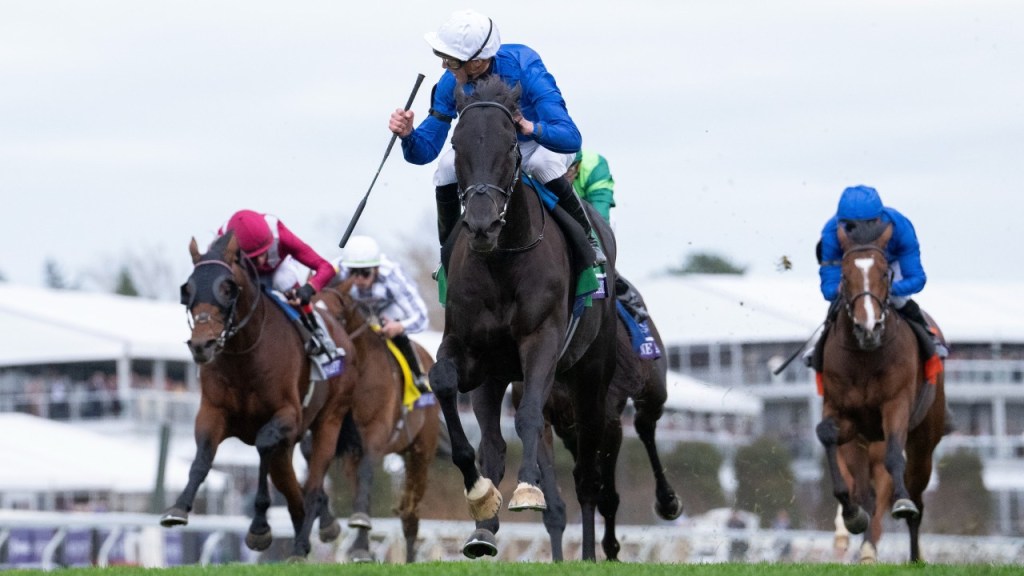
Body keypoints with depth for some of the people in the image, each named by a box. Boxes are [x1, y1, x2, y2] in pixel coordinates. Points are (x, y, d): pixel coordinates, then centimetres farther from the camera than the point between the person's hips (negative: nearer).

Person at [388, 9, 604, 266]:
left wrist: (530, 128, -65)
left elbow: (571, 138, -46)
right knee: (448, 166, -22)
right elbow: (425, 151, -20)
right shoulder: (451, 84, -24)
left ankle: (587, 236, -13)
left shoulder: (524, 69, -37)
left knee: (543, 163, -37)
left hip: (546, 141, -4)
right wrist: (408, 135, -43)